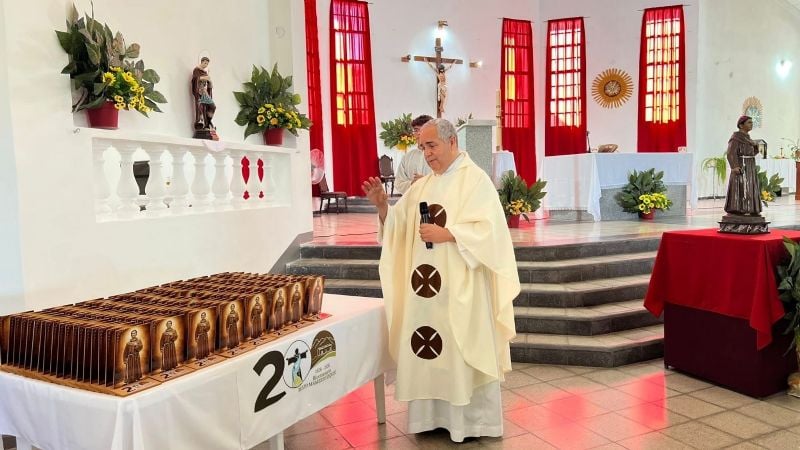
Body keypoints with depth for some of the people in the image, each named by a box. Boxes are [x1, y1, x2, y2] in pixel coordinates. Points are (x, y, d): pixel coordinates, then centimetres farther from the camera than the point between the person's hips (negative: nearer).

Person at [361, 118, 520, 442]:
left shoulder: (476, 179, -5)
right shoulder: (421, 186, 14)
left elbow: (487, 229, -15)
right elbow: (398, 226, 12)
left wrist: (446, 234, -22)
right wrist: (382, 205, -5)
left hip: (460, 286, -6)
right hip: (424, 285, 7)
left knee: (462, 352, 0)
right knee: (426, 351, 9)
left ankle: (472, 420, 15)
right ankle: (432, 415, 22)